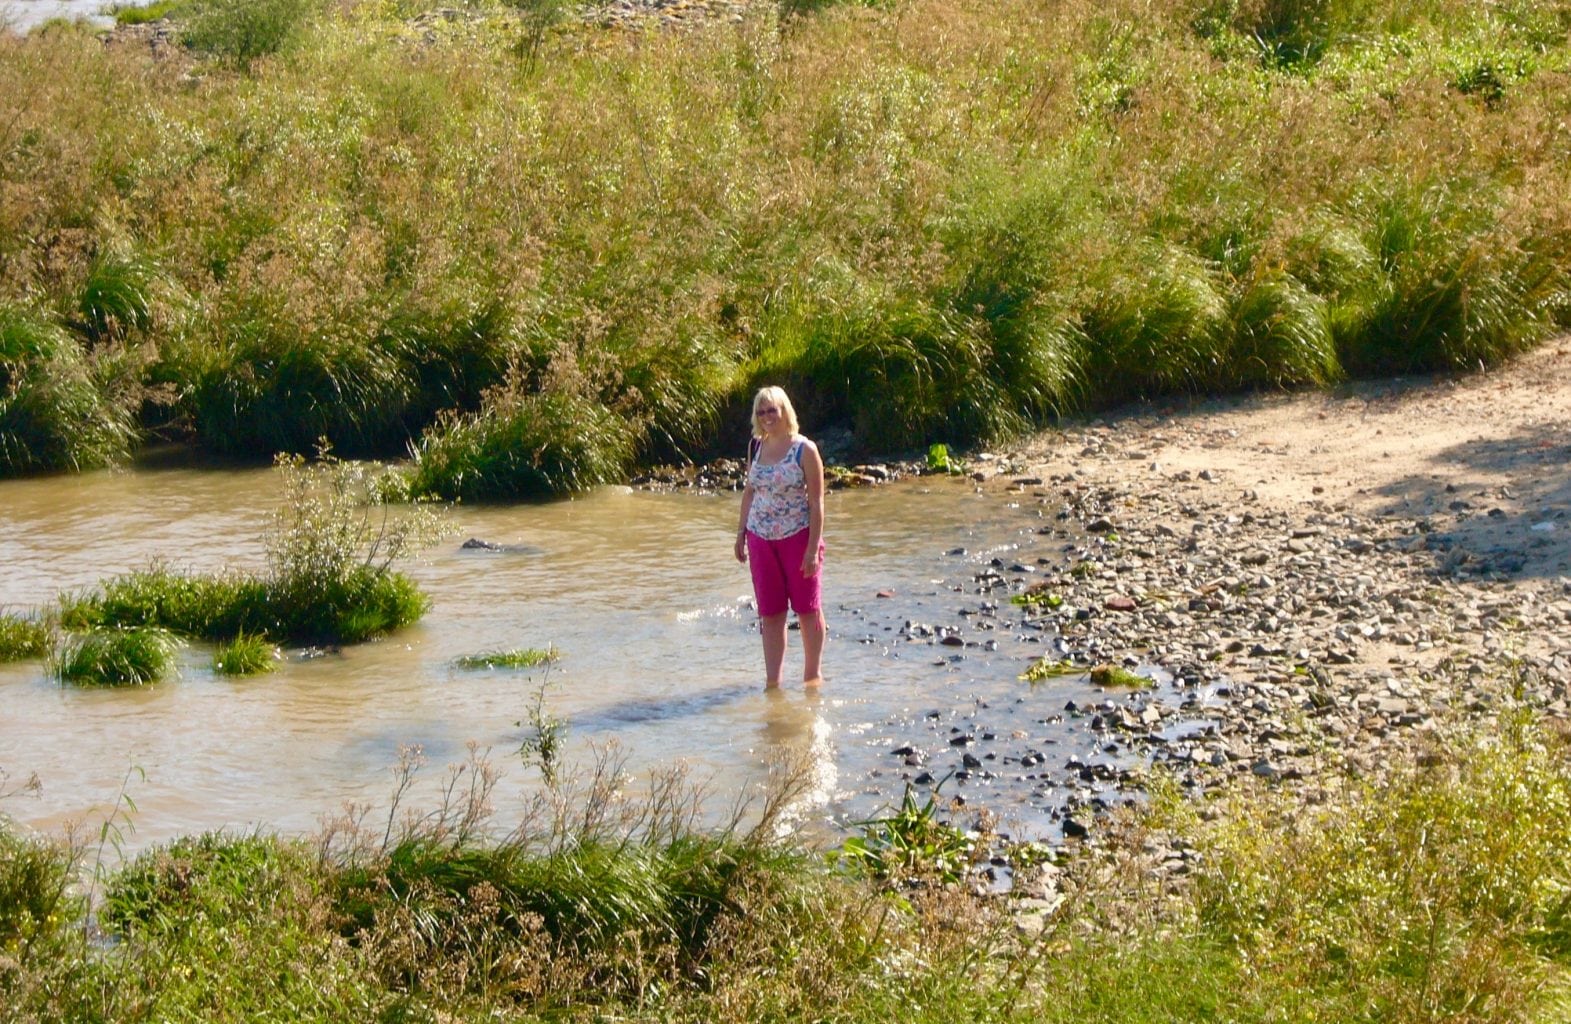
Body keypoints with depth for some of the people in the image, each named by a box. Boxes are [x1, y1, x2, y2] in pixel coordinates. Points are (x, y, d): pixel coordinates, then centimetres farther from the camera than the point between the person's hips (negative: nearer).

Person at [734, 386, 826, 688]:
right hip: (761, 539, 4)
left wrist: (813, 547, -15)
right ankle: (772, 679, 13)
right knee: (769, 613, 7)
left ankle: (812, 674, 18)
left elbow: (816, 502, -11)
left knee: (807, 609, 5)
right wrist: (741, 532, 12)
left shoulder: (804, 450, -10)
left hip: (798, 536, -4)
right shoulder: (756, 447, 6)